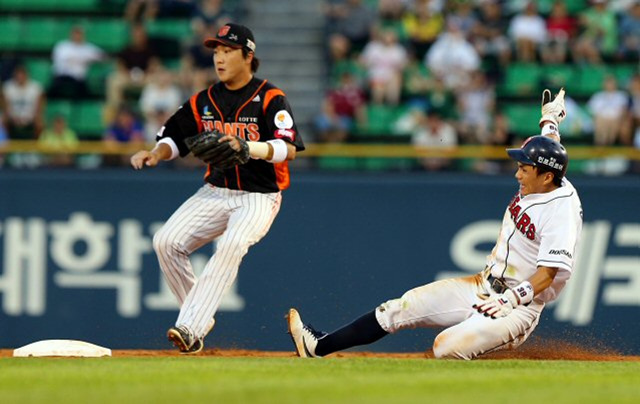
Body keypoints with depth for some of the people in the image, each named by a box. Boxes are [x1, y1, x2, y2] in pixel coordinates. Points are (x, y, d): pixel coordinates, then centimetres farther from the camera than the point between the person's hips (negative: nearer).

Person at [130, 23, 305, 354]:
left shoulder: (269, 99, -10)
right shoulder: (204, 101, 8)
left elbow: (289, 150, -22)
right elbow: (175, 137, 14)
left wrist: (248, 148, -39)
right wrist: (156, 153, -9)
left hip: (259, 197, -6)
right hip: (216, 192, 6)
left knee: (231, 245, -33)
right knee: (166, 242, -13)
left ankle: (190, 327, -40)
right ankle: (200, 317, 3)